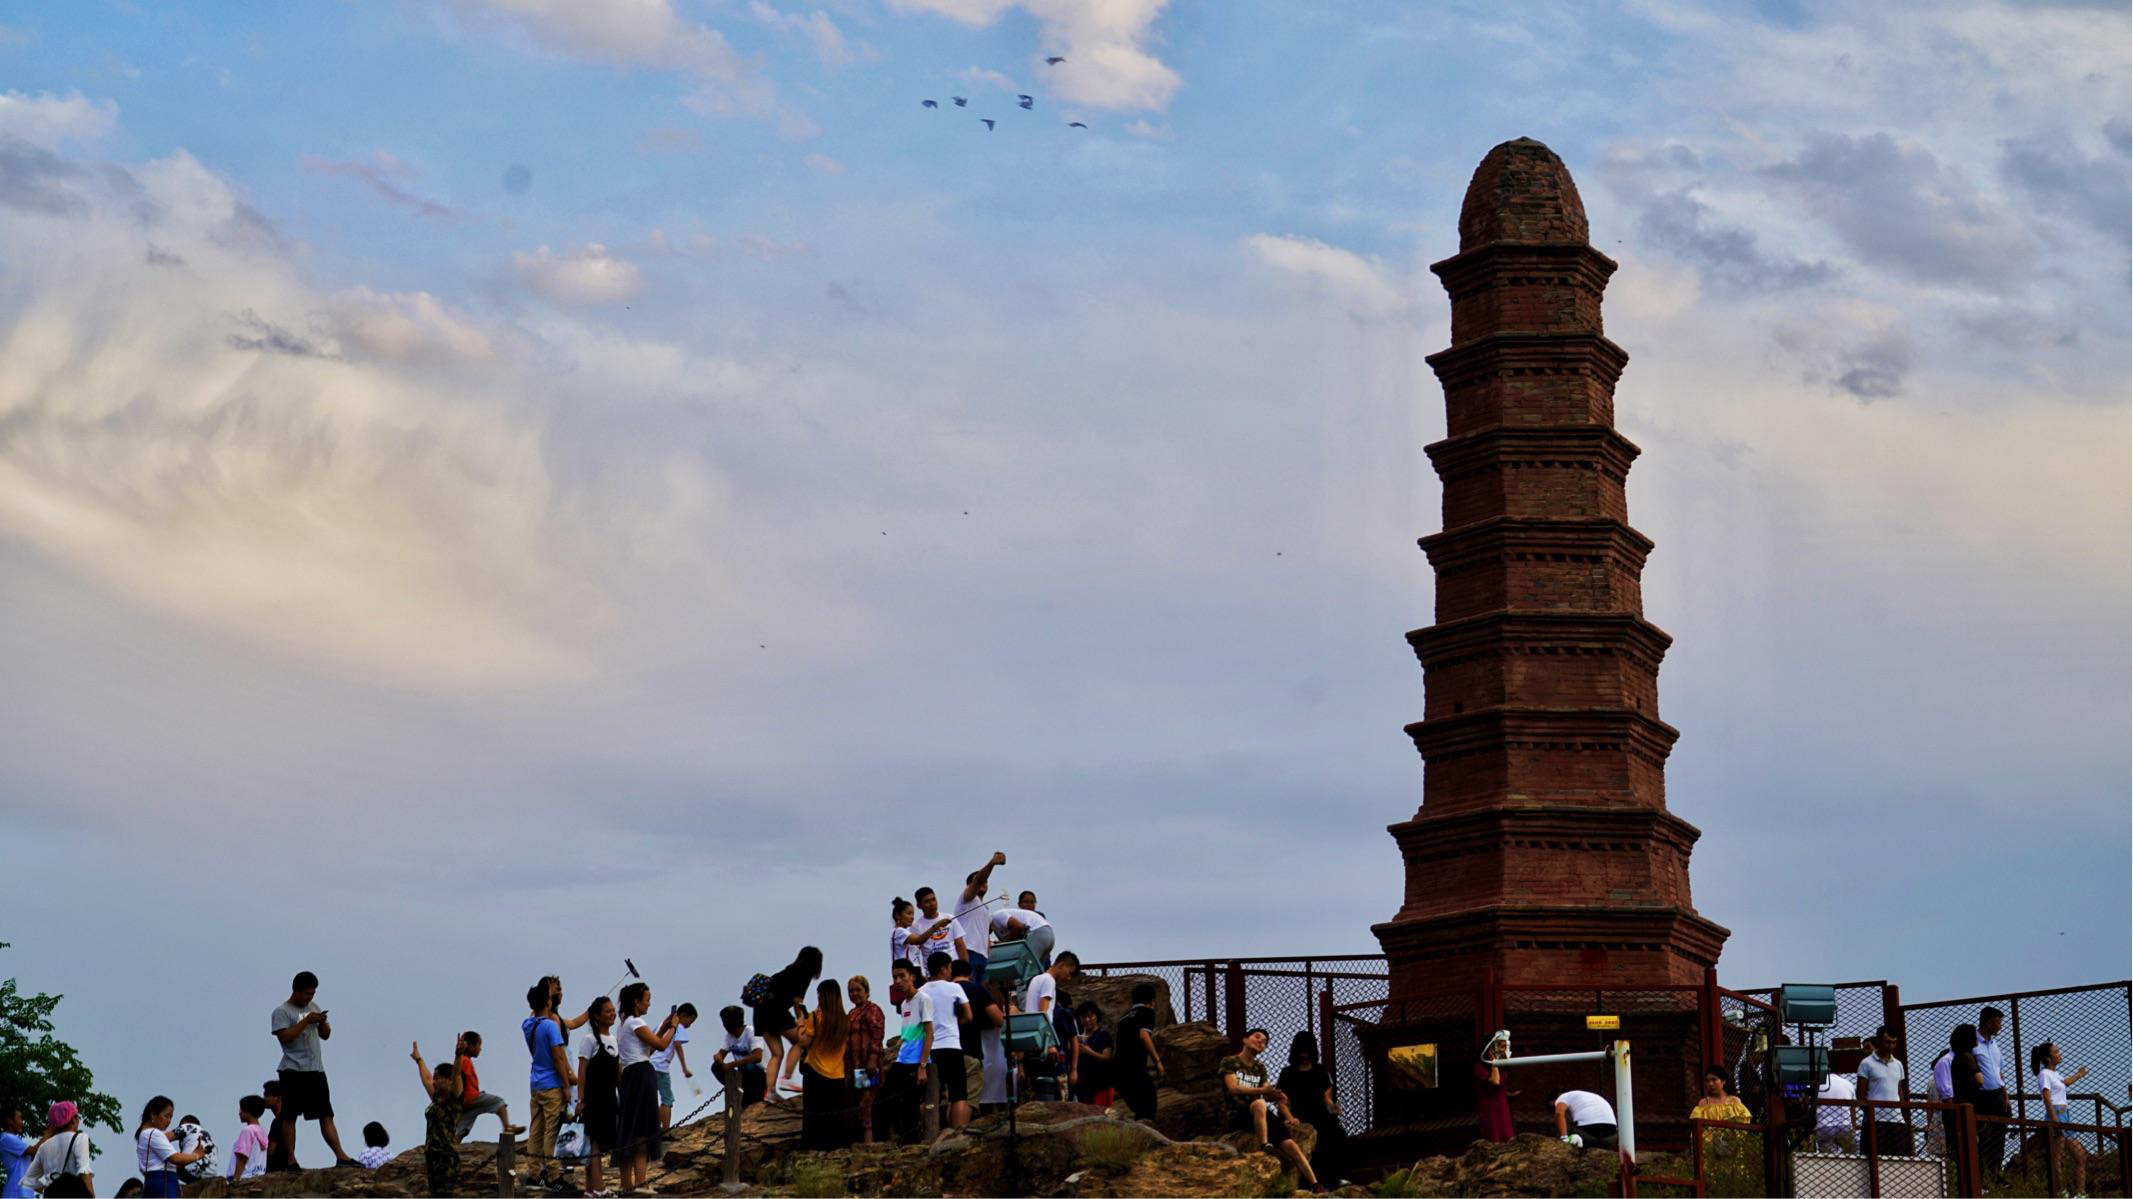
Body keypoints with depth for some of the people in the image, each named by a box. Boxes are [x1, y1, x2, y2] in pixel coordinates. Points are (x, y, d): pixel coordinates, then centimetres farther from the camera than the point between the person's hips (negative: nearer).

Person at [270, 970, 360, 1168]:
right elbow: (284, 1036, -18)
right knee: (290, 1116, -3)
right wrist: (306, 1021, -17)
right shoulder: (282, 1011, -3)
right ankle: (290, 1160, -1)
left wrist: (322, 1022, 0)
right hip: (293, 1071, -6)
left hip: (316, 1070, 6)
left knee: (326, 1115, 2)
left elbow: (326, 1035, 21)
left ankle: (340, 1156, -3)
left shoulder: (314, 1007, 18)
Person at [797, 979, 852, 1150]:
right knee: (835, 1118, 10)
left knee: (813, 1116, 2)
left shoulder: (816, 1017, -11)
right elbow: (847, 1046, 11)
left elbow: (804, 1043, -9)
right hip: (838, 1077, 4)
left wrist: (801, 1026, 7)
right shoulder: (844, 1021, 1)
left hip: (816, 1074, -4)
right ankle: (834, 1145, 10)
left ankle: (811, 1147, 0)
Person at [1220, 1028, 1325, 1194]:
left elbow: (1270, 1094, 9)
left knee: (1291, 1145, -13)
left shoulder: (1260, 1068, 19)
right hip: (1238, 1116, -5)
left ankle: (1316, 1186, -15)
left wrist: (1289, 1117, -8)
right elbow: (1233, 1088, -15)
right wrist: (1263, 1090, -28)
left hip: (1258, 1116, 5)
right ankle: (1265, 1146, -40)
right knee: (1259, 1102, -39)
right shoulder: (1230, 1062, 2)